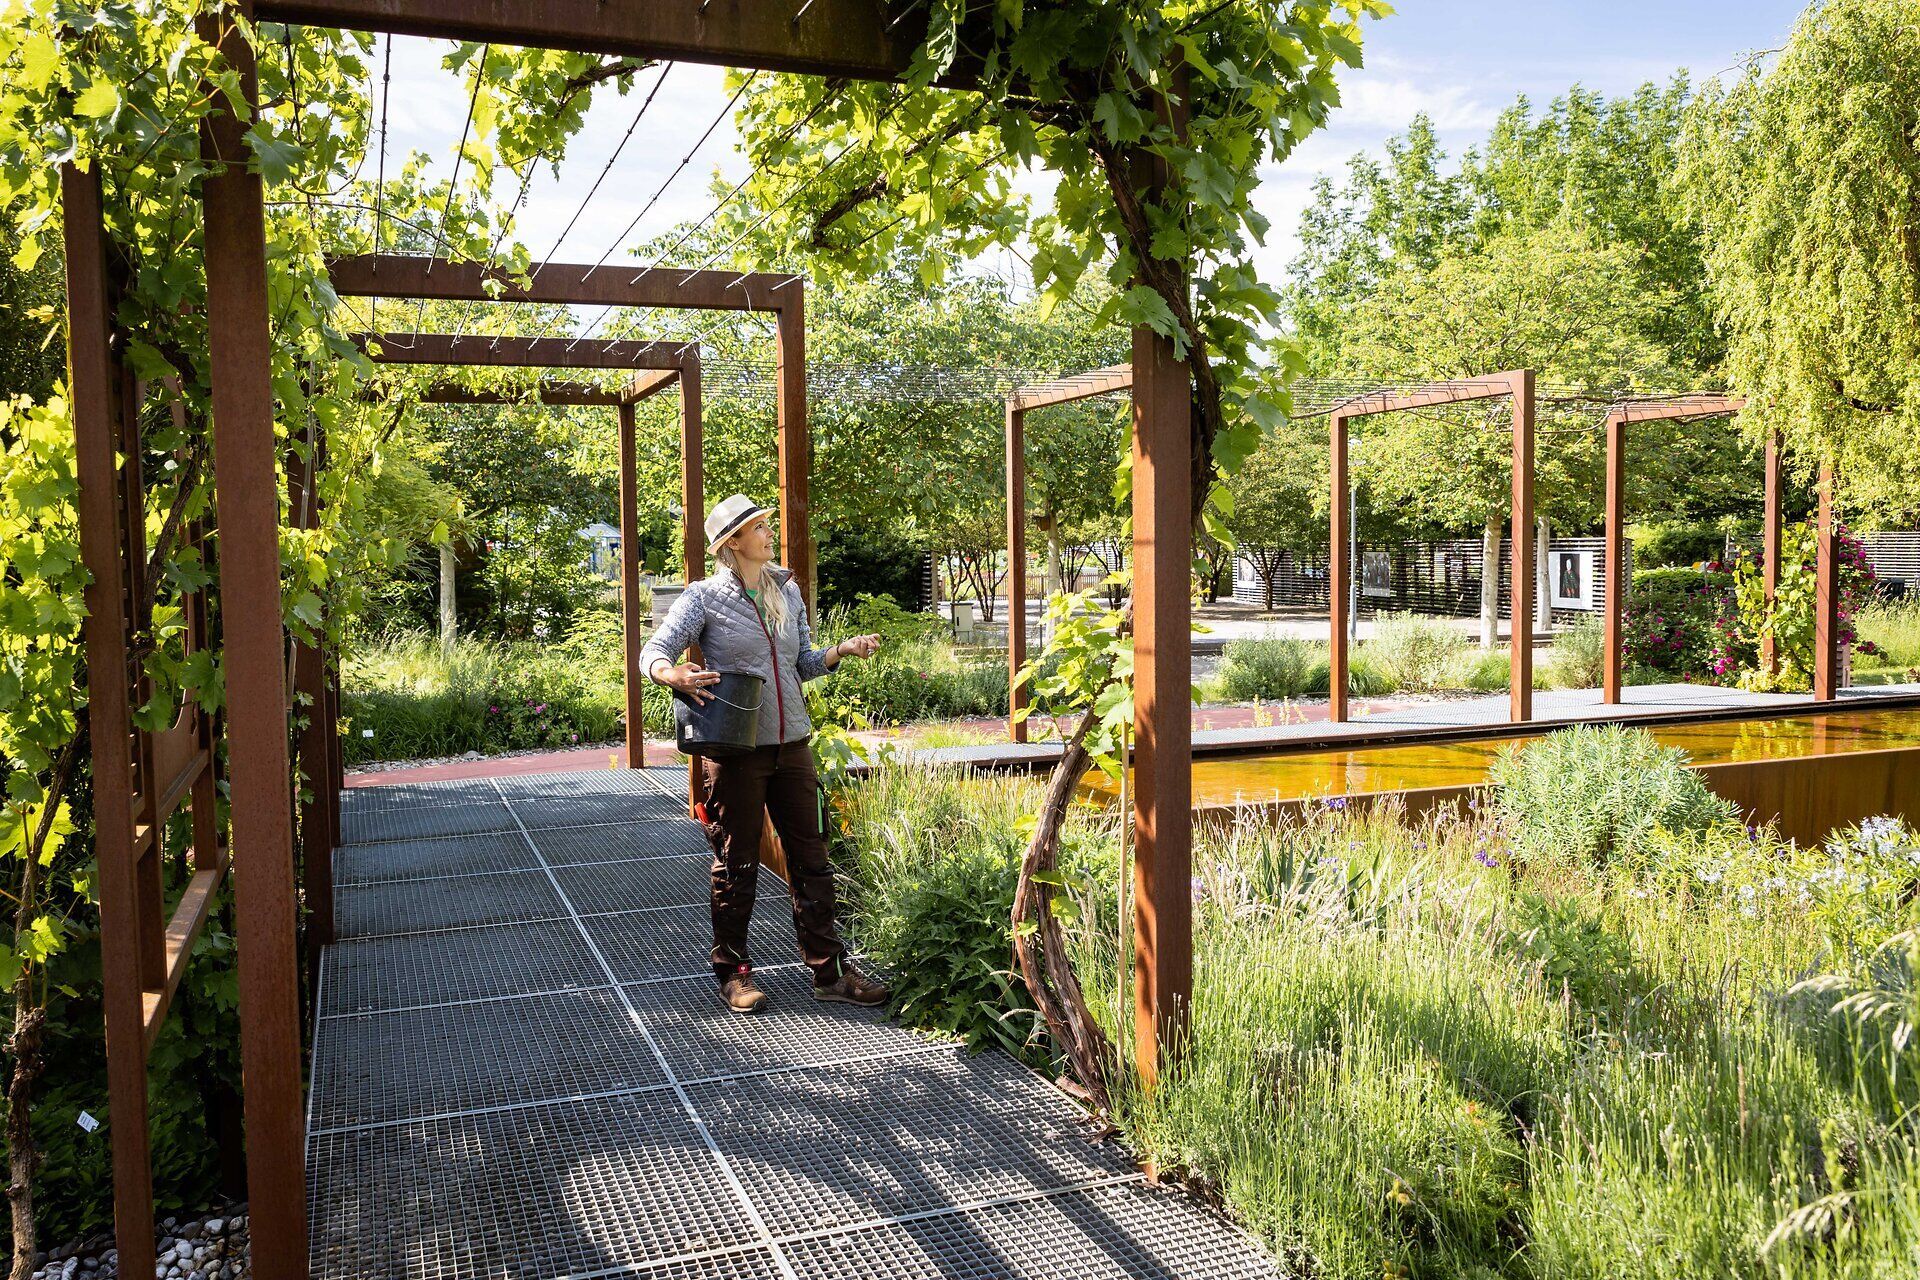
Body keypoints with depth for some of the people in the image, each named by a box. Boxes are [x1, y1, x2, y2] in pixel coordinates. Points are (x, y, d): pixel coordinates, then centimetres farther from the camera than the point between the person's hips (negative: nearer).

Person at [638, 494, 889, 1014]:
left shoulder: (787, 591, 11)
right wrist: (674, 675, -30)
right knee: (736, 864, 6)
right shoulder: (706, 596, -4)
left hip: (791, 743, 5)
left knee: (811, 859, 8)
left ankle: (829, 971, 18)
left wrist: (842, 650, 0)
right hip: (735, 750, -5)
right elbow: (654, 651, -8)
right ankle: (733, 973, 22)